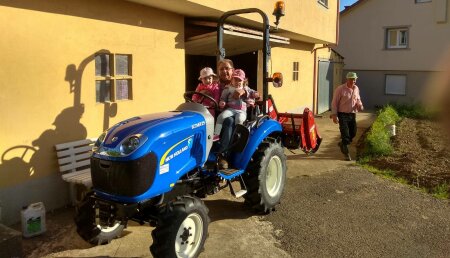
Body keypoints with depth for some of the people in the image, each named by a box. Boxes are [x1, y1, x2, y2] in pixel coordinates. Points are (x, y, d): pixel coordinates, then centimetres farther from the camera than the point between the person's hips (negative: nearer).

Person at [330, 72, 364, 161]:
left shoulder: (356, 89, 8)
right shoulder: (340, 89, -10)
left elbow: (358, 100, 21)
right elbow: (334, 102, -9)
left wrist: (360, 105, -3)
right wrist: (334, 115, -15)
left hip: (352, 114, 6)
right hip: (342, 115, -6)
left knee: (353, 133, 11)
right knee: (345, 134, -6)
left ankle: (342, 143, 38)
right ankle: (346, 153, 7)